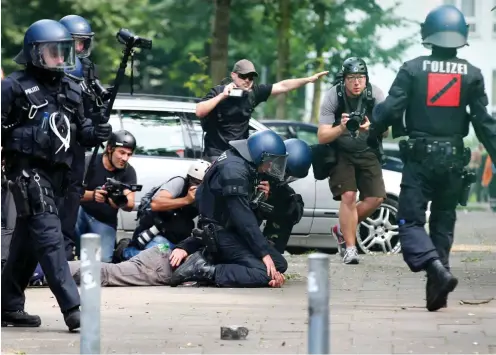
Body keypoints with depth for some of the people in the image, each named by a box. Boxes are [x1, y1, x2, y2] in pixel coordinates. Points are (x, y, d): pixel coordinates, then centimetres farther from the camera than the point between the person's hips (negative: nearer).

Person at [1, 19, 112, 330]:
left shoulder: (70, 90, 14)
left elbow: (79, 126, 20)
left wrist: (95, 133, -1)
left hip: (56, 172, 7)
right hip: (28, 169, -7)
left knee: (27, 241, 14)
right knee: (49, 237, -16)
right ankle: (72, 308, -23)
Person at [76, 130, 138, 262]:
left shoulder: (129, 172, -6)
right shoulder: (90, 163, -13)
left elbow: (131, 205, -14)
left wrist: (121, 202, -39)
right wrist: (92, 195, -43)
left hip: (105, 221, 2)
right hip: (82, 211, -2)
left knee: (103, 259, -19)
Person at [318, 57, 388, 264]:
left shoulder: (375, 94, -16)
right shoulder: (333, 97, -21)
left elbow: (385, 131, -15)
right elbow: (322, 137, -24)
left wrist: (371, 128, -38)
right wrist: (340, 129, -44)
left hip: (367, 152, 3)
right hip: (340, 152, -3)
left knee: (376, 198, -6)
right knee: (348, 196, -19)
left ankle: (342, 230, 16)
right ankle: (349, 248, -10)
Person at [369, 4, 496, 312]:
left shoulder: (413, 69, -6)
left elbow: (390, 110, -9)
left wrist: (368, 133, 6)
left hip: (420, 158, -3)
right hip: (453, 159, 3)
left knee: (411, 221, 1)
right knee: (443, 223, 14)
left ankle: (435, 267, -25)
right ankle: (437, 291, 13)